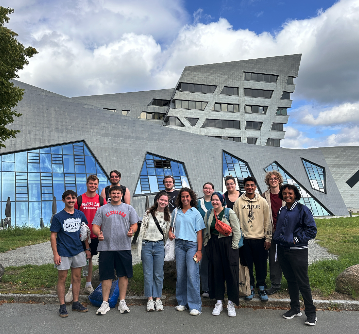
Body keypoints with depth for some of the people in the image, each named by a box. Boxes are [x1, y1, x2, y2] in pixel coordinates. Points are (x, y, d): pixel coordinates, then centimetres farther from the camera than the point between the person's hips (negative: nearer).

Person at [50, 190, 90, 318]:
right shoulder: (58, 217, -6)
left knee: (77, 277, 10)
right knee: (62, 278, 3)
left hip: (78, 251, 4)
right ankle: (62, 306, 13)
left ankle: (76, 303, 22)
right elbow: (53, 236, -6)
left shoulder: (80, 215, 5)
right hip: (63, 253, -4)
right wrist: (55, 254, -11)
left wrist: (87, 249, 13)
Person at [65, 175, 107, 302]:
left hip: (95, 235, 2)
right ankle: (72, 288, 6)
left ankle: (88, 285, 26)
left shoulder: (101, 200, 2)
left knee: (90, 258, 14)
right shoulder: (79, 199, -2)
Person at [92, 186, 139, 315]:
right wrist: (98, 233, -14)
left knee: (123, 275, 5)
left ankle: (122, 302, 17)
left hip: (124, 247, 0)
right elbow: (95, 226, 7)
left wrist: (132, 231, -12)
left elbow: (134, 224, 9)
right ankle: (105, 303, 16)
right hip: (106, 247, 0)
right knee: (106, 275, 4)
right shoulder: (102, 209, 10)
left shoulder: (128, 208, 11)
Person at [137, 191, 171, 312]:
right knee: (148, 274, 3)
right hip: (147, 245, -1)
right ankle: (150, 299, 12)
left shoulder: (168, 216, 6)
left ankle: (158, 299, 17)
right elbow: (142, 230, 0)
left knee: (158, 274, 6)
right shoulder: (148, 213, 0)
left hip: (159, 246, 1)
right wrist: (140, 248, -3)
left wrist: (164, 245, 9)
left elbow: (167, 233, 13)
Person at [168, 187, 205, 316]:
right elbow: (172, 226, 24)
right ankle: (182, 302, 21)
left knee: (192, 275, -8)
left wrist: (199, 250, -7)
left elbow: (199, 232, -1)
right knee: (180, 274, 8)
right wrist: (170, 232, 1)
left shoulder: (195, 213, 1)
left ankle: (195, 305, 0)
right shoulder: (176, 212, 11)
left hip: (192, 245, -3)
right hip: (179, 244, 4)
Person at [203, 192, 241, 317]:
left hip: (227, 244, -4)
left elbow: (237, 230, -6)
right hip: (213, 245, 4)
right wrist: (206, 244, 9)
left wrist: (234, 246, -9)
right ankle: (219, 303, 19)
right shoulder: (208, 214, 10)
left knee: (230, 273, -1)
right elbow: (206, 231, 17)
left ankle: (231, 303, 12)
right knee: (216, 273, 7)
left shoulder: (229, 212, -4)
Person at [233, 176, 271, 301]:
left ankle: (261, 288, 22)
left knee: (261, 265, 6)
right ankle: (250, 288, 23)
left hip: (260, 239, 0)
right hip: (244, 239, 0)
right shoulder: (239, 202, 2)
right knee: (247, 265, 8)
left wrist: (268, 238, 0)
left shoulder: (262, 201, 2)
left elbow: (267, 221, 4)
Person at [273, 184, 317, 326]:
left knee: (303, 282, -2)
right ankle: (295, 309, 28)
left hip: (298, 251, -6)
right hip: (282, 249, 6)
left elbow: (312, 230, -10)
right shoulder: (281, 211, 12)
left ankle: (311, 313, 11)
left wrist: (297, 239, -13)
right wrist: (277, 239, 6)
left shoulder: (302, 210, -7)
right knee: (290, 280, 15)